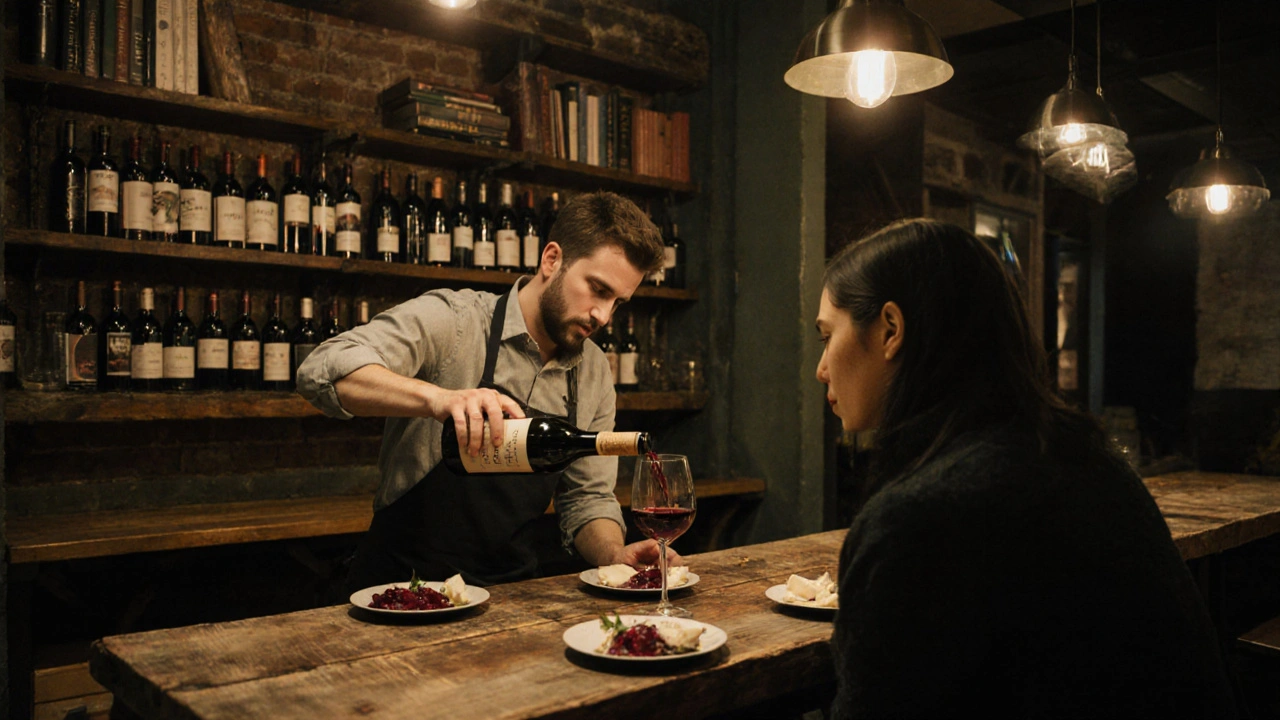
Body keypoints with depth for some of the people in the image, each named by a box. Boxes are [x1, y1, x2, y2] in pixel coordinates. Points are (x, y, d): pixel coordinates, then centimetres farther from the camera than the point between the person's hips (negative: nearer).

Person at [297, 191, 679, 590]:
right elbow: (323, 370, -23)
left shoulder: (594, 372, 7)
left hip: (508, 594, 5)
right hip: (403, 585, -5)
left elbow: (586, 499, 12)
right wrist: (437, 398, -38)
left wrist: (616, 555, -9)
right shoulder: (450, 320, -10)